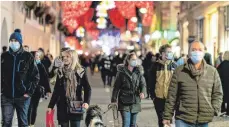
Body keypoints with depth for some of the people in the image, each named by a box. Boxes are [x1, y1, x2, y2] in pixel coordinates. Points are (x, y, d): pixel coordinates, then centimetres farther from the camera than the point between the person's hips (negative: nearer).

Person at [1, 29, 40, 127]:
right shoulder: (4, 56, 4)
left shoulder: (28, 57, -2)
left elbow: (35, 76, -1)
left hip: (22, 96, -1)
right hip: (7, 96, 2)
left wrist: (29, 92, -7)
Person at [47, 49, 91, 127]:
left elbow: (87, 89, -2)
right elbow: (56, 91, 9)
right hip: (63, 107, 2)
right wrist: (51, 106, 6)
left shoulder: (81, 72, -2)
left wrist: (86, 102, -19)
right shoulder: (61, 72, 5)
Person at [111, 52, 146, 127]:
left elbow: (143, 83, -1)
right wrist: (113, 99, -3)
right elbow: (116, 86, 0)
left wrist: (142, 92, -22)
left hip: (135, 102, 3)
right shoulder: (121, 72, -3)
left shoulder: (139, 71, 5)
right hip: (124, 102, -3)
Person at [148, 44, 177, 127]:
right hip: (159, 97, 0)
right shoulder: (156, 66, 0)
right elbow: (151, 82, 2)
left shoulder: (174, 65, 3)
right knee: (161, 119, 8)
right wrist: (152, 95, -2)